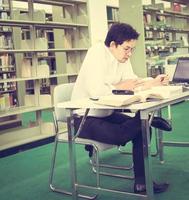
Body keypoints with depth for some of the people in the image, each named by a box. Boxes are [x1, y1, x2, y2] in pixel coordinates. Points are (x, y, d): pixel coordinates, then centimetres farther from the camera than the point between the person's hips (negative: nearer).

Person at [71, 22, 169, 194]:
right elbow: (96, 91, -34)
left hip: (105, 114, 9)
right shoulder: (97, 54, -23)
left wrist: (153, 82, -14)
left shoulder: (123, 57, 4)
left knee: (142, 127, -6)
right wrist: (120, 87, -20)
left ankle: (141, 182, 0)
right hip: (85, 117, -8)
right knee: (121, 135, -32)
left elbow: (134, 82, 3)